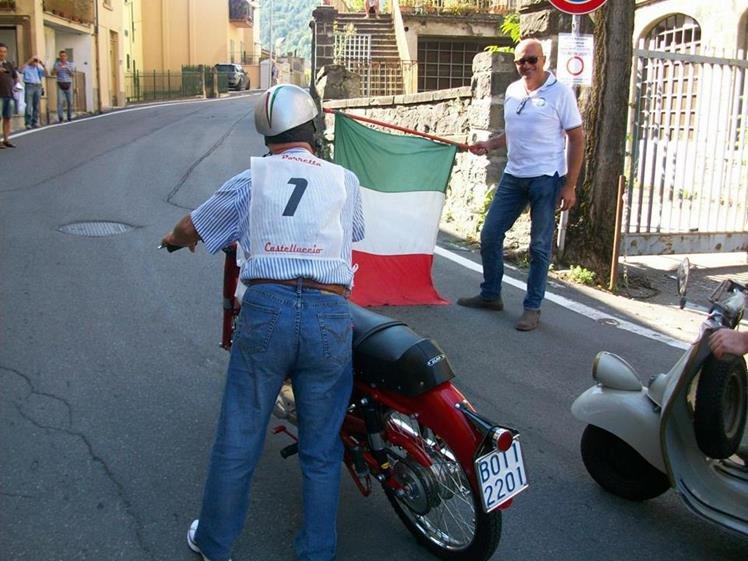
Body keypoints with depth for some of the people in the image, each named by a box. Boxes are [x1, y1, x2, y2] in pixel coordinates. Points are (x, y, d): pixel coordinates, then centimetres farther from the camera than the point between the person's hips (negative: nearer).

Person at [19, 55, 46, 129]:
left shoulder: (38, 67, 15)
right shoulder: (26, 67, 2)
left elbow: (45, 73, 6)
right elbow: (20, 70, -17)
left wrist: (43, 65, -5)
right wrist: (28, 62, -18)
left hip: (38, 86, 4)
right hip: (29, 86, -4)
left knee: (36, 106, 5)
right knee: (28, 106, -8)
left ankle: (35, 122, 11)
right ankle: (28, 123, -8)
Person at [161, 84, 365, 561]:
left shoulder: (251, 179, 10)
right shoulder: (345, 181, 11)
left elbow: (189, 229, 20)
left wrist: (176, 239, 43)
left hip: (266, 310, 0)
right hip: (331, 316, 1)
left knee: (237, 440, 13)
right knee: (321, 451, 13)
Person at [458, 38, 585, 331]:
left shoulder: (560, 93, -7)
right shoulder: (512, 91, 10)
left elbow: (577, 139, -6)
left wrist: (569, 186, -11)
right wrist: (489, 144, 4)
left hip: (546, 178, -6)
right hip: (513, 175, 6)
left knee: (540, 246, 2)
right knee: (489, 235, 7)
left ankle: (532, 307, 13)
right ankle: (490, 295, 24)